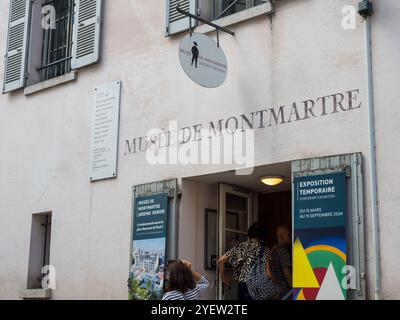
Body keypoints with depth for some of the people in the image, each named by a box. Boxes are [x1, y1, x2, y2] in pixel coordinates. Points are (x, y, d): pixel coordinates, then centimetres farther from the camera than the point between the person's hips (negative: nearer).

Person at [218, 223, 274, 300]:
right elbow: (268, 273, -9)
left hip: (241, 286, 5)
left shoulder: (239, 247, 9)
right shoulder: (263, 249, -3)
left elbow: (221, 260, 5)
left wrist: (223, 278, 14)